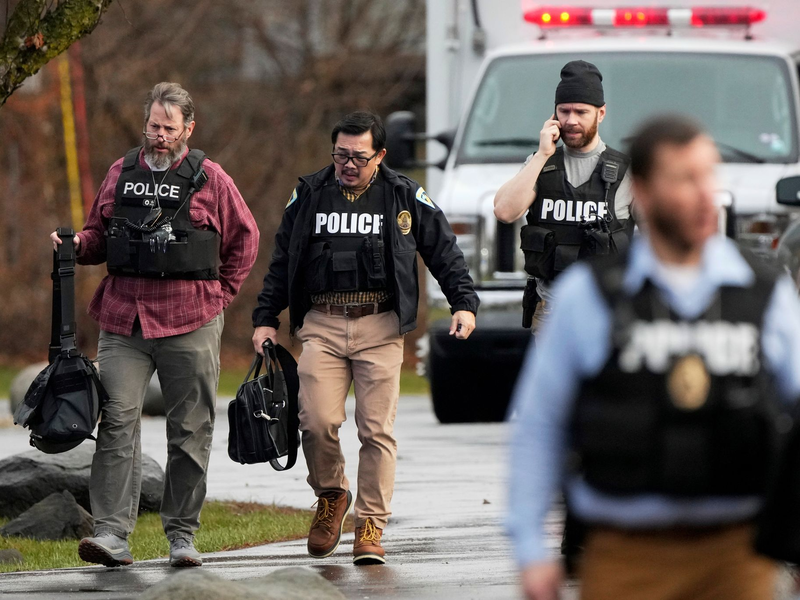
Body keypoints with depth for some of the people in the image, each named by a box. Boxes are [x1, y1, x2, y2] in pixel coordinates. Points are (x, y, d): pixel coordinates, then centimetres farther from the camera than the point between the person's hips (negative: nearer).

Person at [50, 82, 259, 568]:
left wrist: (221, 293, 7)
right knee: (117, 421, -9)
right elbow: (100, 235, 22)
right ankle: (112, 533, -13)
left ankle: (183, 535, 12)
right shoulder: (121, 174, 11)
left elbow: (245, 239, 12)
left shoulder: (210, 179, 3)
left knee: (190, 431, 3)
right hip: (123, 319, 2)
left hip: (190, 325, -2)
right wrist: (79, 244, 0)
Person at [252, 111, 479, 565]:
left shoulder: (405, 197, 6)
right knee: (317, 421, -11)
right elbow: (282, 262, 17)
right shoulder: (309, 195, 11)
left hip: (380, 327, -1)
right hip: (321, 325, 1)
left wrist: (464, 303, -2)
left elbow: (445, 252, 10)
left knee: (377, 429, -5)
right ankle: (331, 495, 17)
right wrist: (266, 318, 12)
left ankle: (371, 527, 2)